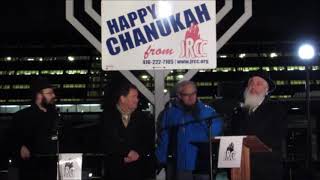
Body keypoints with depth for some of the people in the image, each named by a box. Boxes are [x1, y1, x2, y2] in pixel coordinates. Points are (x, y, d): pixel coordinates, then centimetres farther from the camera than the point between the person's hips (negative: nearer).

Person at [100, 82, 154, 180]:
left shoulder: (143, 117, 5)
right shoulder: (108, 116, -1)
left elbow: (149, 142, 7)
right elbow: (105, 144, -8)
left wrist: (138, 154, -9)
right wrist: (127, 153, -12)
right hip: (115, 169, -1)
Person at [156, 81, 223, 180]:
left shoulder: (207, 110, 3)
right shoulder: (170, 112, 2)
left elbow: (216, 131, -3)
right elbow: (164, 138, 6)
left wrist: (201, 117, -14)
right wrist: (162, 160, 5)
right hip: (181, 165, 0)